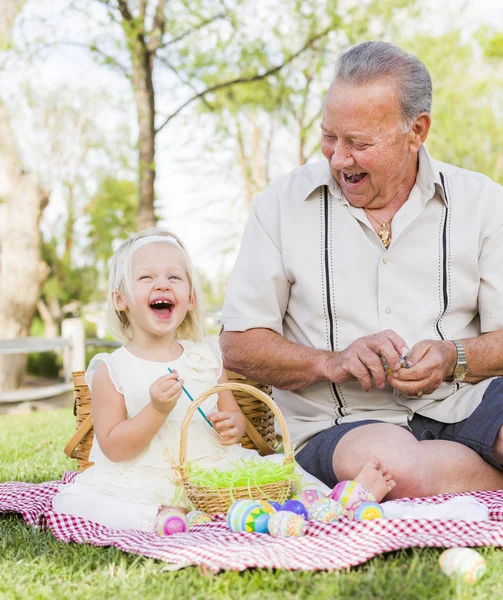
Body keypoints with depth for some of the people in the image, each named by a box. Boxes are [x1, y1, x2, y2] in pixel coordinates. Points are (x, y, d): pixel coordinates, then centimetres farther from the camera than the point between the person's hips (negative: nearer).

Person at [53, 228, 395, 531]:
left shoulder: (206, 358, 9)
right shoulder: (111, 370, -3)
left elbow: (235, 415, 19)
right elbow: (113, 448, -8)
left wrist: (232, 425, -5)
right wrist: (156, 410, -21)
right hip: (144, 485, -3)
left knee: (279, 467, -13)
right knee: (70, 500, -27)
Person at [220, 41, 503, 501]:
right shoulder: (283, 205, 5)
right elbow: (238, 345, 4)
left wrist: (453, 358, -15)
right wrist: (331, 363, -13)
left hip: (466, 403, 0)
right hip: (339, 425, 0)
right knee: (393, 463, -38)